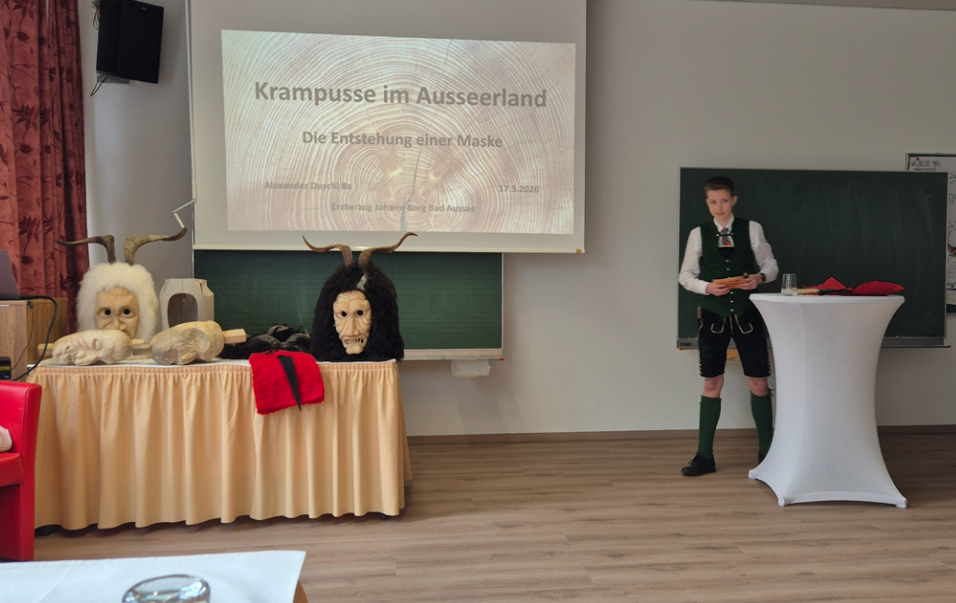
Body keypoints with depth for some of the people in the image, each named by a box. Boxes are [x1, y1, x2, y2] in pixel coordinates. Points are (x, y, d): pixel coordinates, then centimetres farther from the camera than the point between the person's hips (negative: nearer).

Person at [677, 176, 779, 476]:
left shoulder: (752, 229, 0)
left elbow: (771, 265, 6)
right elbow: (686, 275, 3)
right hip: (714, 315, 0)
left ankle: (767, 451, 22)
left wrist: (760, 277, -15)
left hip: (747, 314, 0)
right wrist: (706, 287, -15)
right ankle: (704, 456, 13)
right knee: (712, 384, 4)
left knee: (758, 383, 4)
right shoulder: (698, 234, 1)